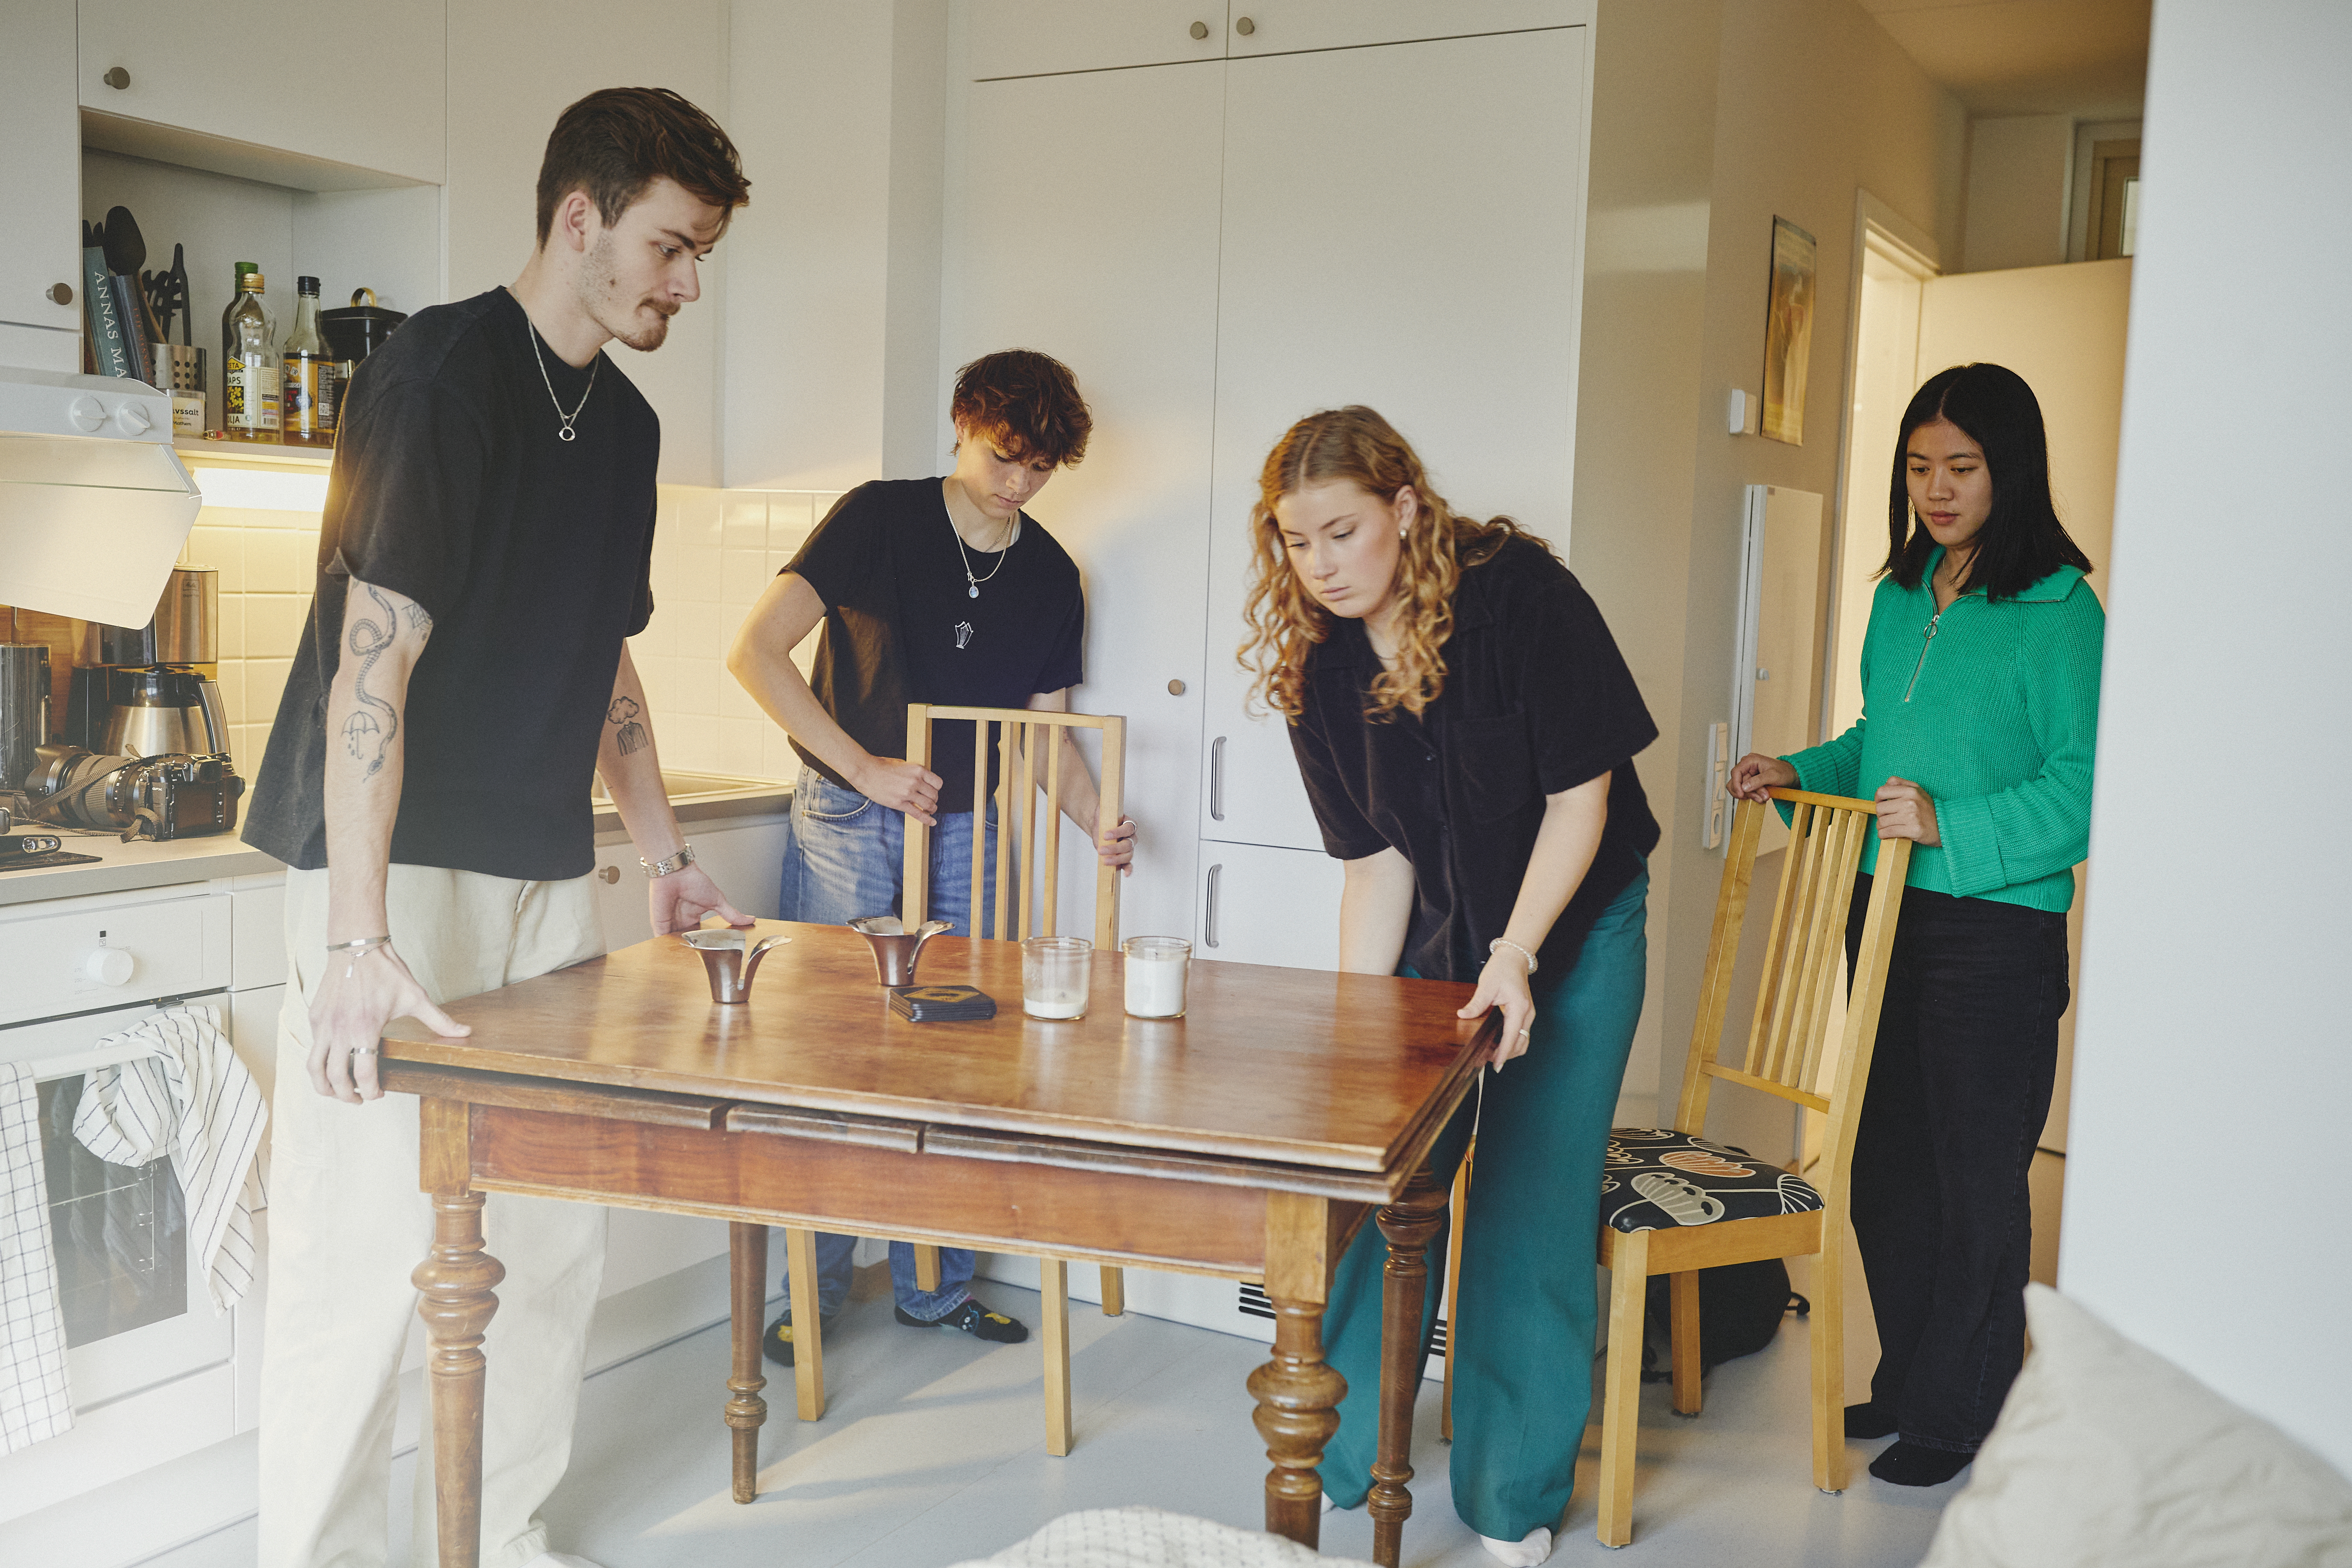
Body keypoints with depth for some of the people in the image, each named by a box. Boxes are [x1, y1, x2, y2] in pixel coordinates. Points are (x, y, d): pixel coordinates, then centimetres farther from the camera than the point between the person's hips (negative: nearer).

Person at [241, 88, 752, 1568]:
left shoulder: (625, 422, 12)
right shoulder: (444, 375, -12)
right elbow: (373, 662, -20)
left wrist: (668, 856, 21)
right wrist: (358, 940, -27)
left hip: (549, 875, 8)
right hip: (401, 873, -8)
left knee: (556, 1237, 11)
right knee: (369, 1248, -5)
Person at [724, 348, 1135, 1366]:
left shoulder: (1051, 577, 4)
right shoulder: (880, 518, -10)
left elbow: (1048, 729, 10)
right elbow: (755, 653, -17)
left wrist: (1097, 823, -9)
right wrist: (864, 769, -23)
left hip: (964, 828, 4)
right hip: (848, 823, -4)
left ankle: (934, 1287, 21)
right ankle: (815, 1290, 14)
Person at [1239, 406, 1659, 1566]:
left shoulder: (1520, 593, -22)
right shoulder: (1316, 662, -9)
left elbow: (1580, 795, -18)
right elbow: (1376, 857, -6)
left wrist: (1514, 958, -24)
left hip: (1574, 927, -3)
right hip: (1433, 935, 4)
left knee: (1530, 1210, -2)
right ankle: (1342, 1455, 22)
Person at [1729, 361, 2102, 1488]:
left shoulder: (2059, 610, -11)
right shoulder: (1901, 593, 12)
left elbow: (2086, 788, -16)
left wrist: (1951, 827, -25)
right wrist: (1800, 773, 7)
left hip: (1995, 933, -7)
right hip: (1886, 915, 7)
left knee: (1975, 1182, 4)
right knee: (1886, 1167, 15)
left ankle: (1958, 1416, 20)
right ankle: (1905, 1382, 32)